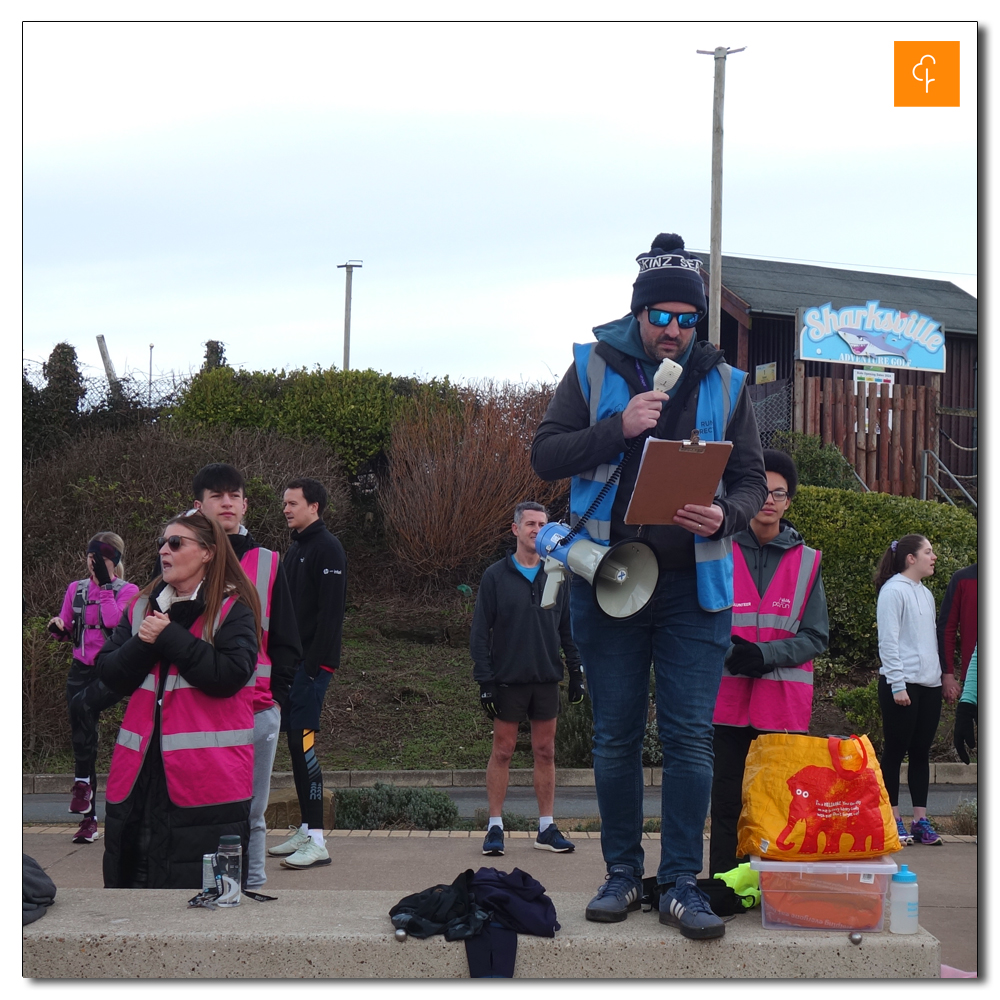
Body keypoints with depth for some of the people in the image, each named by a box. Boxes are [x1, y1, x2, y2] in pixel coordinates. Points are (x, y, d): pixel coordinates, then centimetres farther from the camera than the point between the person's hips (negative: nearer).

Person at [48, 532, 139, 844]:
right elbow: (67, 632, 14)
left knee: (81, 704, -34)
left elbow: (115, 623, -18)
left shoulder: (127, 591, -1)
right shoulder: (76, 589, 11)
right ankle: (89, 819, 8)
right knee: (83, 739, 2)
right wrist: (58, 627, -8)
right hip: (81, 669, 5)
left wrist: (105, 585, -15)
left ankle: (82, 781, -22)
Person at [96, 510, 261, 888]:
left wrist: (169, 638, -14)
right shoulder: (142, 607, 17)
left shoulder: (233, 609, -1)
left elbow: (230, 674, -16)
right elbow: (108, 673, 9)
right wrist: (144, 645, -8)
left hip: (207, 779, -5)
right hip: (141, 772, 6)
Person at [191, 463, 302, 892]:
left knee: (250, 816, 7)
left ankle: (253, 889, 15)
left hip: (258, 712, 2)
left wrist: (276, 692, 0)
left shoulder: (267, 564, 10)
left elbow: (286, 641, 12)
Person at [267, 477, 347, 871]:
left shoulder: (327, 548, -10)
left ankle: (317, 841, -10)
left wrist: (316, 664, -23)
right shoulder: (294, 549, 19)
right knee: (297, 742, 11)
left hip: (311, 663, -9)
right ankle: (306, 829, 17)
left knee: (303, 741, -12)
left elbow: (330, 612, -18)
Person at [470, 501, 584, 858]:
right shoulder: (495, 576, -2)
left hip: (546, 680, 3)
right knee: (502, 751, 3)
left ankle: (547, 828, 13)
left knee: (546, 752, 7)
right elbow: (479, 634, -3)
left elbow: (568, 629, 12)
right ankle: (495, 827, 9)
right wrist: (484, 681, -9)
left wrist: (576, 672, 6)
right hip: (508, 680, -3)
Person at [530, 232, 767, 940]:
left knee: (690, 737, -3)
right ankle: (623, 875, 18)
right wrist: (618, 427, -15)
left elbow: (753, 481, 8)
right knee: (616, 738, 7)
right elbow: (546, 456, -1)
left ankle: (681, 883, 4)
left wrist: (726, 517, -14)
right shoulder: (593, 370, 4)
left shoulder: (724, 384, 7)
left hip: (696, 587, 0)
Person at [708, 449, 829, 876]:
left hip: (784, 701, 1)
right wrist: (729, 651, -15)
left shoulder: (806, 561, 10)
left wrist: (765, 654, -12)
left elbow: (816, 637, 4)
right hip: (728, 696, 0)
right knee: (727, 802, 2)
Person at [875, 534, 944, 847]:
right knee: (895, 752, -1)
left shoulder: (925, 594, 16)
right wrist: (898, 684, -17)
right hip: (902, 684, -8)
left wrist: (939, 675, 15)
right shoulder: (893, 591, -9)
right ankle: (893, 820, 4)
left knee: (921, 753, 8)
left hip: (929, 685, 8)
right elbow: (888, 641, -13)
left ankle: (920, 820, 11)